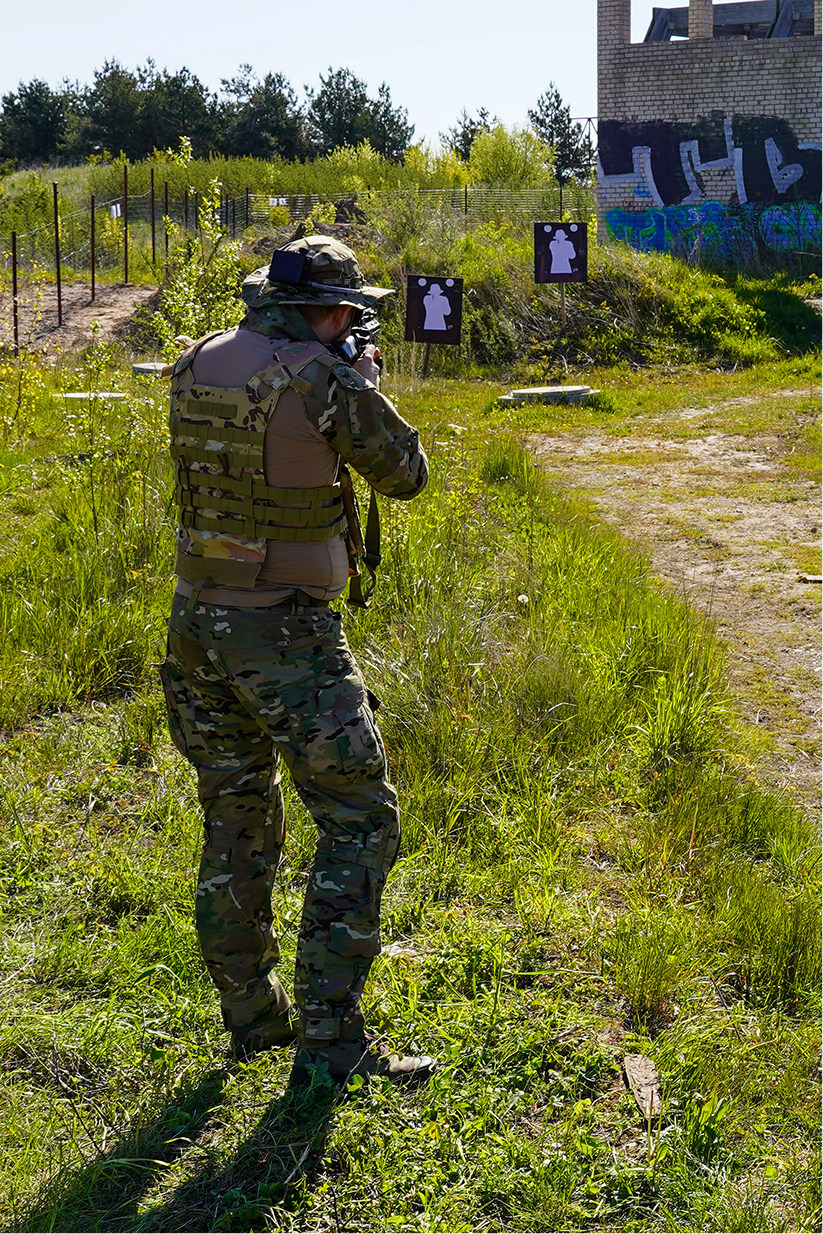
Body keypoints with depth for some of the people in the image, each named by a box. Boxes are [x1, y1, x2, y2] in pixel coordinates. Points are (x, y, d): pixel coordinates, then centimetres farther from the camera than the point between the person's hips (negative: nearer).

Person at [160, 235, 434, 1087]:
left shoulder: (196, 365, 5)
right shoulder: (326, 383, -14)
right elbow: (405, 475, 0)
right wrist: (366, 385, 16)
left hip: (195, 620, 7)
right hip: (284, 632, -7)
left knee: (236, 822, 18)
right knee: (358, 823, 2)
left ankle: (252, 1015, 29)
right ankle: (329, 1041, 2)